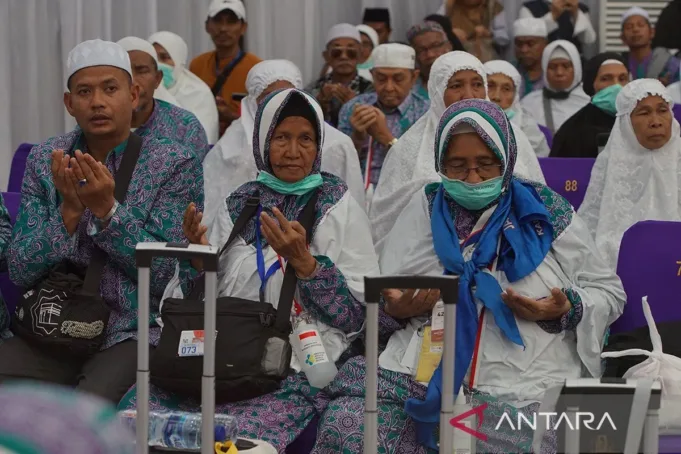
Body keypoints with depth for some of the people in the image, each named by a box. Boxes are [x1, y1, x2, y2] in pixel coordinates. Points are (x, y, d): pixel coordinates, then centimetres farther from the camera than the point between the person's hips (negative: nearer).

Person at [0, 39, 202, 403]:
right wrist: (70, 210, -13)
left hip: (132, 333, -3)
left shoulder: (174, 164, 0)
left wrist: (107, 209, -17)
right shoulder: (44, 160, 8)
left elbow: (171, 276, -7)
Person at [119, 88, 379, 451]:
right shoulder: (239, 203, 16)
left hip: (298, 371, -4)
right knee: (134, 409, -23)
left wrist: (303, 262, -15)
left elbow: (359, 314, -2)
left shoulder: (339, 207, 6)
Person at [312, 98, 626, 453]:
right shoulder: (425, 210, 16)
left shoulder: (545, 212, 10)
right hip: (418, 381, 1)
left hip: (521, 393, -1)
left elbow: (608, 291, 15)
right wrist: (394, 310, -4)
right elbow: (383, 302, 20)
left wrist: (566, 310, -6)